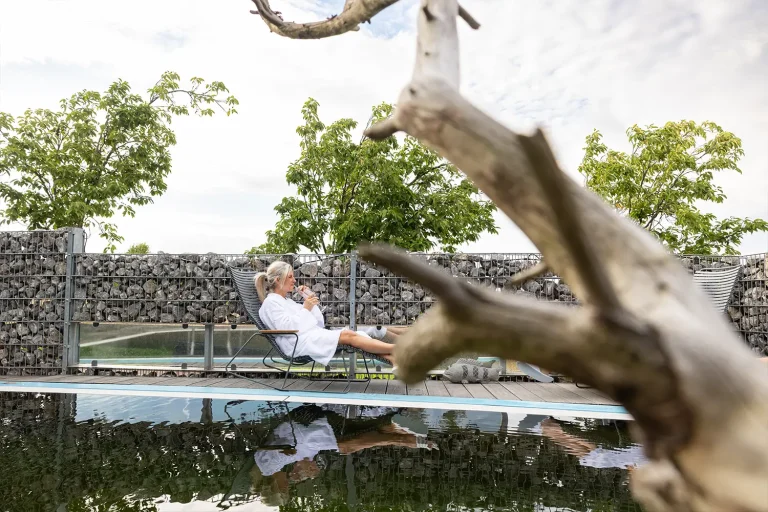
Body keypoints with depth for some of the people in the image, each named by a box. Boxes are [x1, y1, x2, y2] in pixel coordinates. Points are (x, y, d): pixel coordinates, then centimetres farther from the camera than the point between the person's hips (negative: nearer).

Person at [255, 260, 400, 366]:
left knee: (350, 335, -14)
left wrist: (311, 304, 8)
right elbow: (286, 327, -17)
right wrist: (305, 309, -11)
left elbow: (319, 323, 19)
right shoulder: (271, 302, 0)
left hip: (315, 335, 9)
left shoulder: (288, 301, 25)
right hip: (301, 342, -9)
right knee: (348, 335, -24)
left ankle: (393, 359, -27)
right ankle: (395, 349, -29)